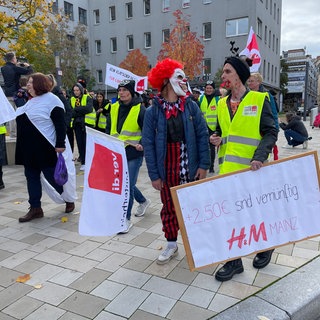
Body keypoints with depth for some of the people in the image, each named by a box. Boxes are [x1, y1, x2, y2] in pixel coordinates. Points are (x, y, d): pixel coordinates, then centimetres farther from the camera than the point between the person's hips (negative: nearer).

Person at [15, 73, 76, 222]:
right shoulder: (31, 101, 16)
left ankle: (69, 200, 22)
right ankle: (35, 208, 17)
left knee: (53, 177, 1)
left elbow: (60, 124, -17)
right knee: (31, 177, 9)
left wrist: (60, 144, -24)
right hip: (29, 150, 9)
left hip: (45, 149, -9)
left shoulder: (51, 100, -11)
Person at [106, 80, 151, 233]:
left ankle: (126, 219, 7)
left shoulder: (140, 109, -9)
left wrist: (142, 144, -22)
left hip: (133, 153, -6)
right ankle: (143, 201, 43)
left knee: (128, 185, -7)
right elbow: (109, 128, 17)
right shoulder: (114, 108, 8)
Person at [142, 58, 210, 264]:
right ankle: (171, 245, 31)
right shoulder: (153, 111, -6)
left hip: (190, 168, 1)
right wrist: (154, 174, -9)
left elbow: (202, 135, -1)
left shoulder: (191, 106, -1)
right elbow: (148, 144, -6)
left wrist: (203, 164, -8)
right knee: (169, 208, 13)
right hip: (167, 170, -1)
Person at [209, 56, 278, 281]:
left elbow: (271, 132, -6)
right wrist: (217, 138, -2)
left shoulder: (259, 100, -4)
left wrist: (260, 156, -22)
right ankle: (234, 260, 22)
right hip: (227, 168, 5)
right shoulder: (222, 103, 11)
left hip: (251, 169, -4)